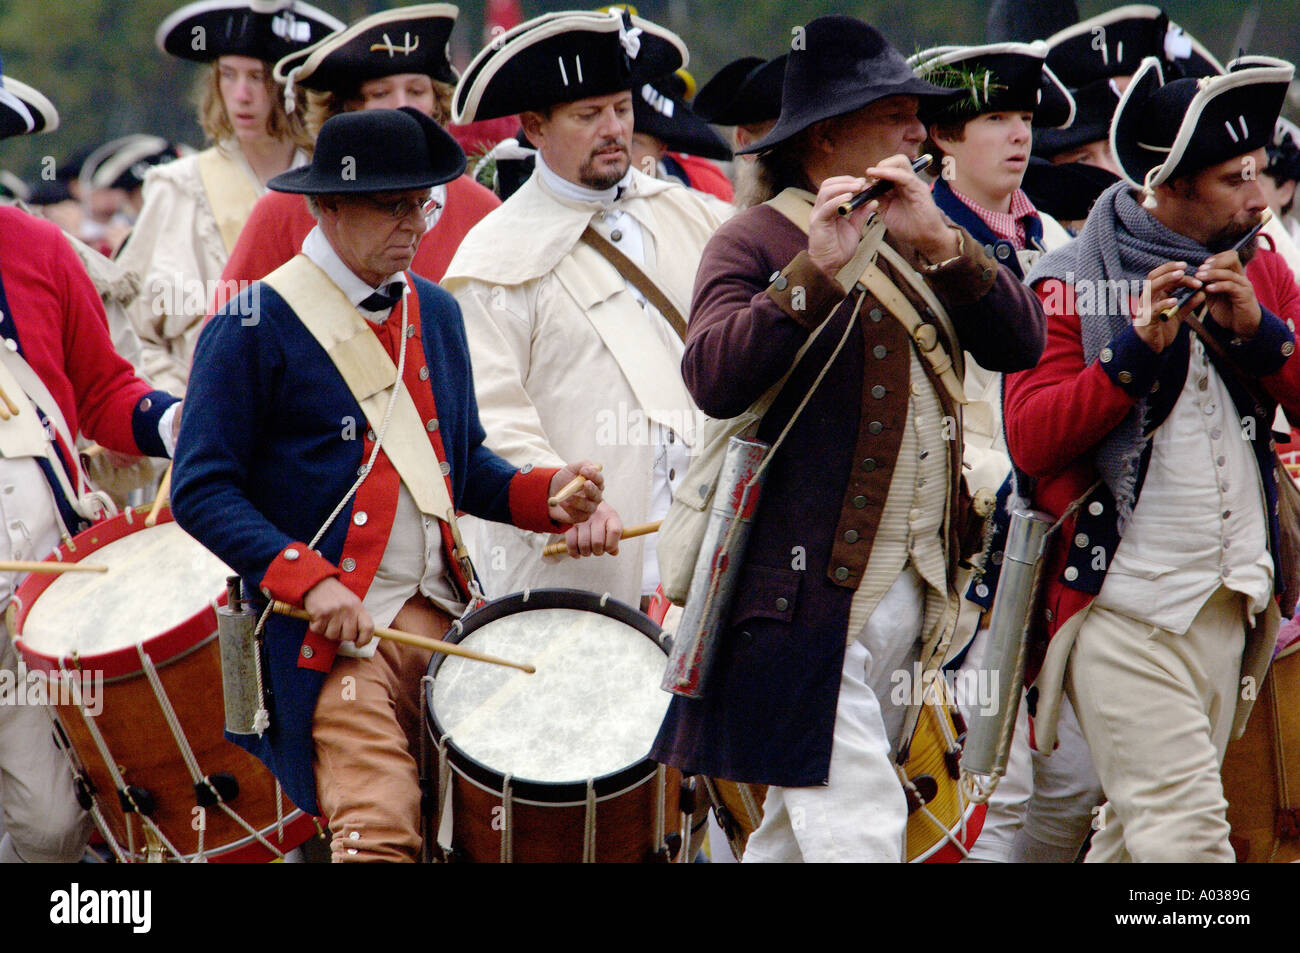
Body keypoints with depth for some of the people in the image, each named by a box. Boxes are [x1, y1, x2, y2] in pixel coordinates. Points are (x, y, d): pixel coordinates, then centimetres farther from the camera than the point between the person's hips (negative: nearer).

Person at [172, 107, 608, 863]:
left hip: (443, 616, 6)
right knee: (380, 831, -18)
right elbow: (202, 490, -9)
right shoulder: (255, 327, -6)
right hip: (335, 631, -6)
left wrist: (544, 492, 1)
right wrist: (308, 580, -20)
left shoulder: (435, 313, 14)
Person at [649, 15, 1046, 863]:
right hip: (810, 585, -7)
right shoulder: (756, 243, -5)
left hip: (907, 591, 7)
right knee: (857, 829, -14)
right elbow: (714, 379, -21)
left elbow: (1020, 343, 3)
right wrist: (816, 269, -27)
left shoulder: (920, 243, 18)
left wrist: (939, 243, -11)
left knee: (797, 825, 13)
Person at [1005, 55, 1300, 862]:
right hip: (1123, 611, -6)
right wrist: (1137, 349, -22)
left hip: (1230, 607, 6)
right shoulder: (1073, 283, -5)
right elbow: (1029, 436, -14)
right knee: (1185, 829, -15)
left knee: (1138, 832, 11)